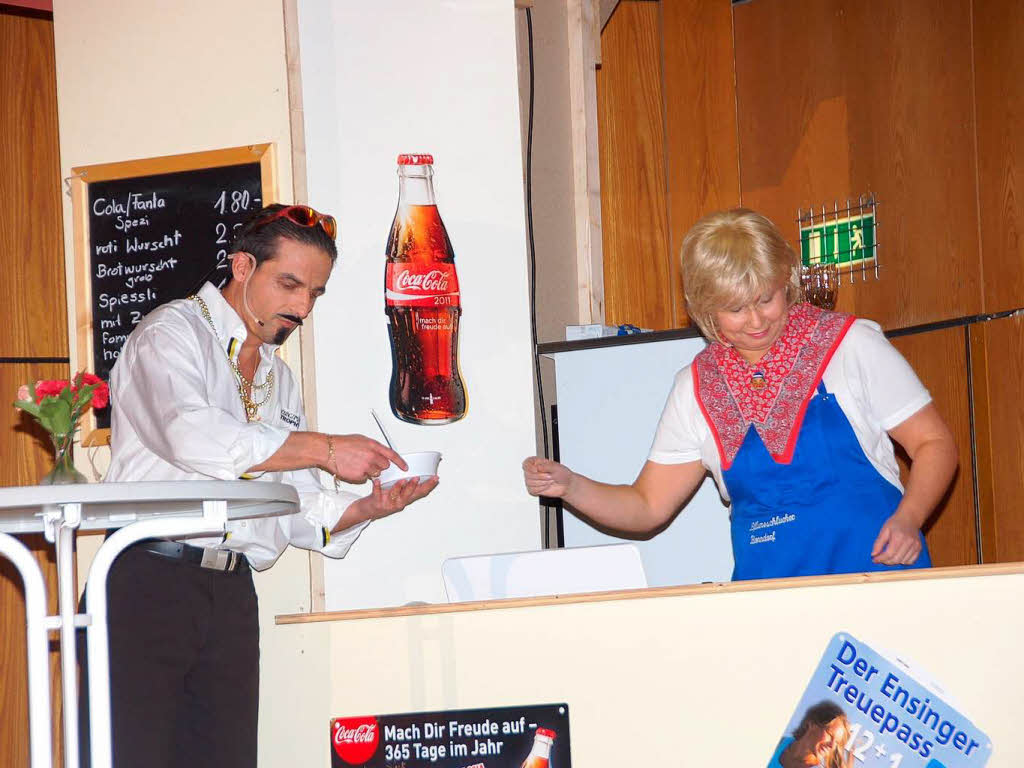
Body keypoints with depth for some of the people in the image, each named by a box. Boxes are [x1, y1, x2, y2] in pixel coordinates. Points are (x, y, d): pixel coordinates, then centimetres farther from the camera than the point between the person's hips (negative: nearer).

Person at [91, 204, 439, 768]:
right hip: (149, 579, -7)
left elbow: (298, 513, 19)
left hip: (231, 595, 7)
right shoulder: (172, 332, 0)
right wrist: (324, 449, -17)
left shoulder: (280, 378, 23)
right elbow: (191, 436, -21)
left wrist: (369, 507, -1)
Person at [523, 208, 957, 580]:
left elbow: (934, 443, 6)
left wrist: (907, 519, -12)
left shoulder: (851, 345, 2)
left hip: (878, 583, -3)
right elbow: (647, 507, 14)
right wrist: (569, 486, -4)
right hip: (767, 600, 3)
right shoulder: (695, 389, 10)